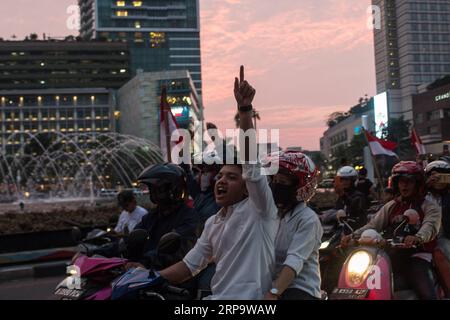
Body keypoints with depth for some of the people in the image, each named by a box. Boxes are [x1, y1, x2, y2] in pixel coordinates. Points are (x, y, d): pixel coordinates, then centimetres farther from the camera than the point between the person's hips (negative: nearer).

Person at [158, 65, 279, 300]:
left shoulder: (259, 208, -5)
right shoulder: (213, 223, 16)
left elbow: (251, 159, -19)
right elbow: (189, 265, 19)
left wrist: (245, 111, -28)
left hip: (247, 297, -7)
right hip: (216, 296, 7)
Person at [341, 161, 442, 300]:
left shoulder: (430, 207, 5)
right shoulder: (391, 206, 19)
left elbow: (430, 226, -16)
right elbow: (374, 225, 7)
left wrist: (417, 238, -40)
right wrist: (353, 236, -12)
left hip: (417, 255, -4)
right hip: (393, 255, 4)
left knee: (427, 294, -26)